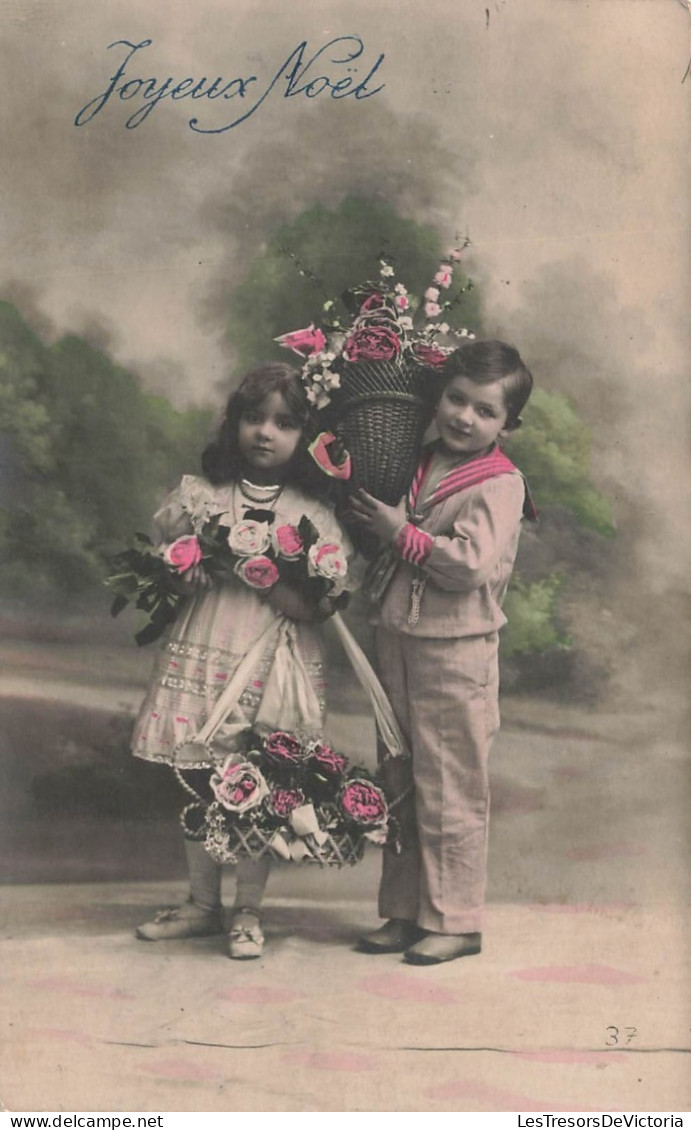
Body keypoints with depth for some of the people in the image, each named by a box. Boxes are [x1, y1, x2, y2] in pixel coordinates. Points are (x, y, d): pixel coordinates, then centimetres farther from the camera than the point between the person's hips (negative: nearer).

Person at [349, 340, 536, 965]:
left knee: (449, 793, 1)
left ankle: (455, 920, 15)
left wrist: (403, 533, -17)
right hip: (397, 642, 7)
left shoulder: (498, 485, -11)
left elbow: (472, 564, -22)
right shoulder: (416, 464, 9)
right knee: (399, 786, 14)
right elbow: (387, 549, 23)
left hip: (456, 653, -7)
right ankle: (405, 911, 27)